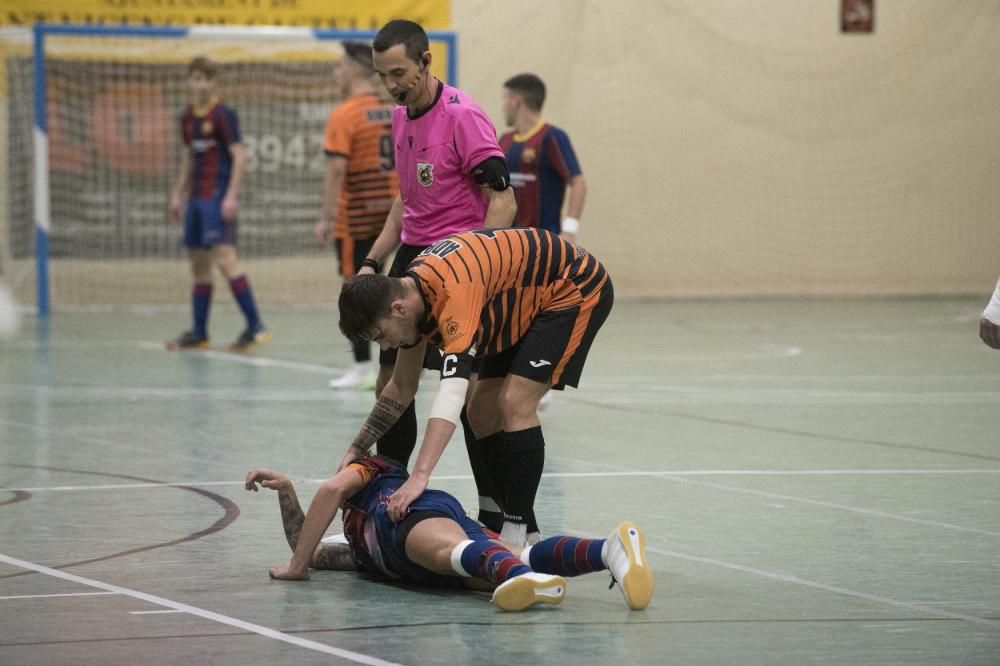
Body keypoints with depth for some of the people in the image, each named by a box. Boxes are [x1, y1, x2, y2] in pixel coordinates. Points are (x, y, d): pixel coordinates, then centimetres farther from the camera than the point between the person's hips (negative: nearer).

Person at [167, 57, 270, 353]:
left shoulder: (223, 115, -8)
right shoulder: (188, 118, 14)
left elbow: (239, 156, -12)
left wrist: (231, 196, -18)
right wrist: (178, 193, 23)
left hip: (218, 198, -8)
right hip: (197, 197, 8)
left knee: (224, 259, -17)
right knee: (199, 265, 11)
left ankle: (255, 326, -18)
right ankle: (199, 334, 17)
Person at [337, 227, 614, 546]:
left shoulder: (453, 292, -36)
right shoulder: (409, 294, -8)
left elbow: (452, 390, -46)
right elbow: (403, 387, 8)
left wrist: (419, 476, -52)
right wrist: (356, 449, 5)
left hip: (577, 289, -9)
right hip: (529, 305, 9)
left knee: (514, 405, -20)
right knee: (482, 412, 5)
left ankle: (519, 535, -14)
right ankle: (503, 524, 14)